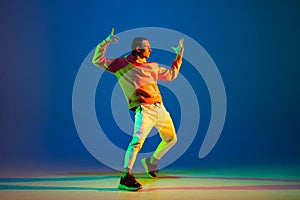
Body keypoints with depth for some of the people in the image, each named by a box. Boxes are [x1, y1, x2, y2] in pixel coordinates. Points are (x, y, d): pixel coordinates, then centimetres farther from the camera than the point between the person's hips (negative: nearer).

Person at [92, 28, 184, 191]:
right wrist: (105, 42, -6)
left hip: (160, 108, 7)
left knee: (171, 139, 20)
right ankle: (126, 177, -26)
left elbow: (171, 75, 33)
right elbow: (97, 60, 4)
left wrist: (179, 56, 31)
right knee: (137, 140, -26)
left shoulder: (152, 66, 20)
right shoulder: (121, 64, 4)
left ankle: (151, 162, 41)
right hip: (144, 109, -7)